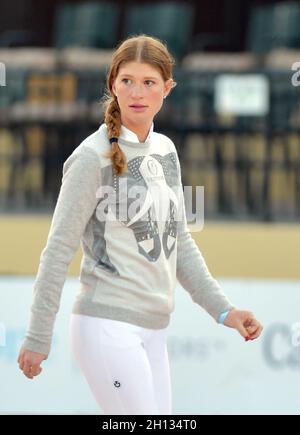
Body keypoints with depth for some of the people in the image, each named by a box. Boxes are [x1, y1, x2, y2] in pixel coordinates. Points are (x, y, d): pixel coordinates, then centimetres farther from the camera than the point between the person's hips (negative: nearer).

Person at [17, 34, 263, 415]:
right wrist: (37, 338, -9)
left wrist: (223, 310, 11)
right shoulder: (93, 158, -9)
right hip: (107, 326, -8)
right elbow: (58, 251, -9)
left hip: (152, 329, 8)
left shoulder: (166, 151, 12)